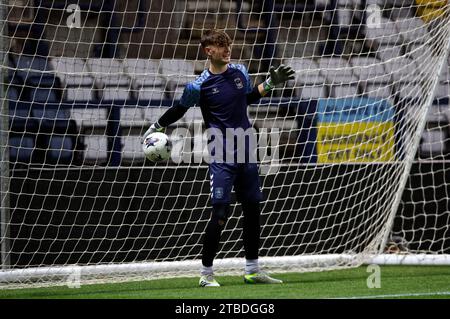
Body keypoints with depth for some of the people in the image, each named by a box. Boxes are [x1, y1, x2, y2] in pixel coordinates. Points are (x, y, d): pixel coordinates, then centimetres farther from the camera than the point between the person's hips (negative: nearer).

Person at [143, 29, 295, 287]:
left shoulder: (240, 72, 4)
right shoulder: (200, 85, -11)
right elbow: (179, 110, 3)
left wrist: (271, 83, 14)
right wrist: (156, 128, 0)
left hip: (246, 151, 6)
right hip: (221, 155, -6)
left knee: (253, 209, 11)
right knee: (221, 212, -12)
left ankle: (253, 270, 23)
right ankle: (206, 273, -2)